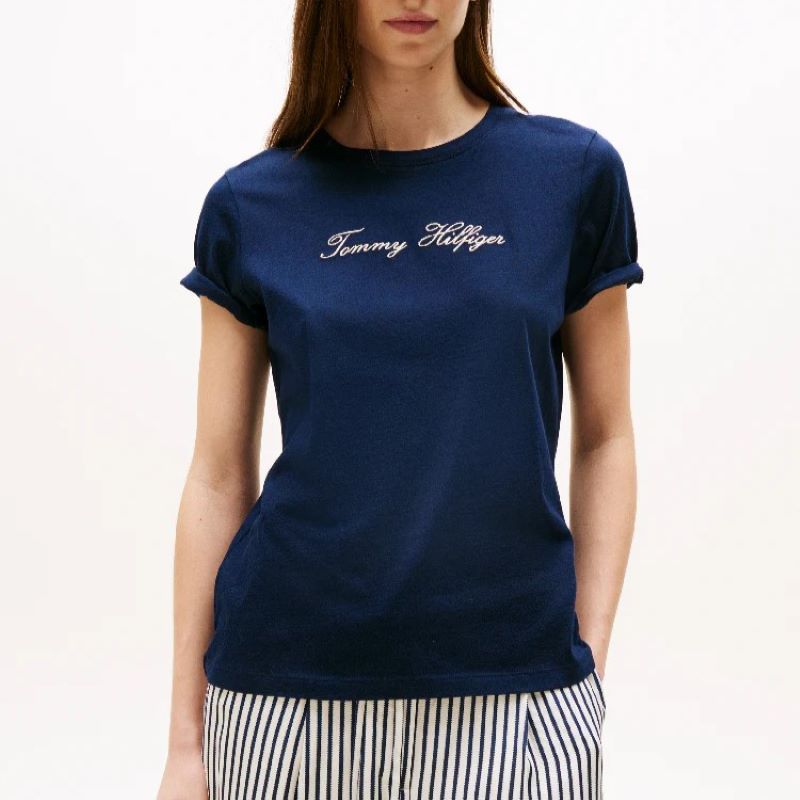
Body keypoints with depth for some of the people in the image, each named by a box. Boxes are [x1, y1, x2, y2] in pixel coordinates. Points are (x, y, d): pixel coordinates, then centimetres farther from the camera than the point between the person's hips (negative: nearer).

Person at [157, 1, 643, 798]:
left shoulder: (575, 173, 0)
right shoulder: (250, 206, 1)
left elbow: (604, 439, 4)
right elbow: (219, 475, 2)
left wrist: (590, 660, -3)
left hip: (513, 681, 0)